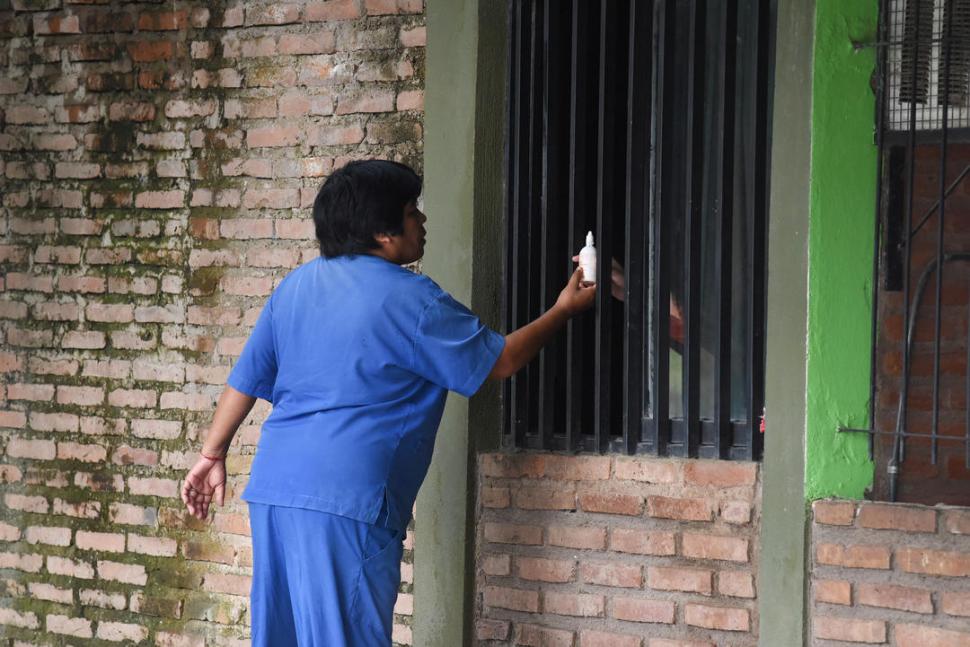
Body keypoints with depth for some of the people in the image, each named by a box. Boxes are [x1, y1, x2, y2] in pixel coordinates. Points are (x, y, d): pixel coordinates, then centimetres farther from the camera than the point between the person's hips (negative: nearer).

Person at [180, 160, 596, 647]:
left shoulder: (295, 286, 13)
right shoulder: (411, 299, -7)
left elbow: (245, 380, 16)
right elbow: (500, 360, 0)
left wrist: (212, 454, 24)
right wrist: (563, 310, 13)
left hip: (272, 488, 8)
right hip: (345, 500, -8)